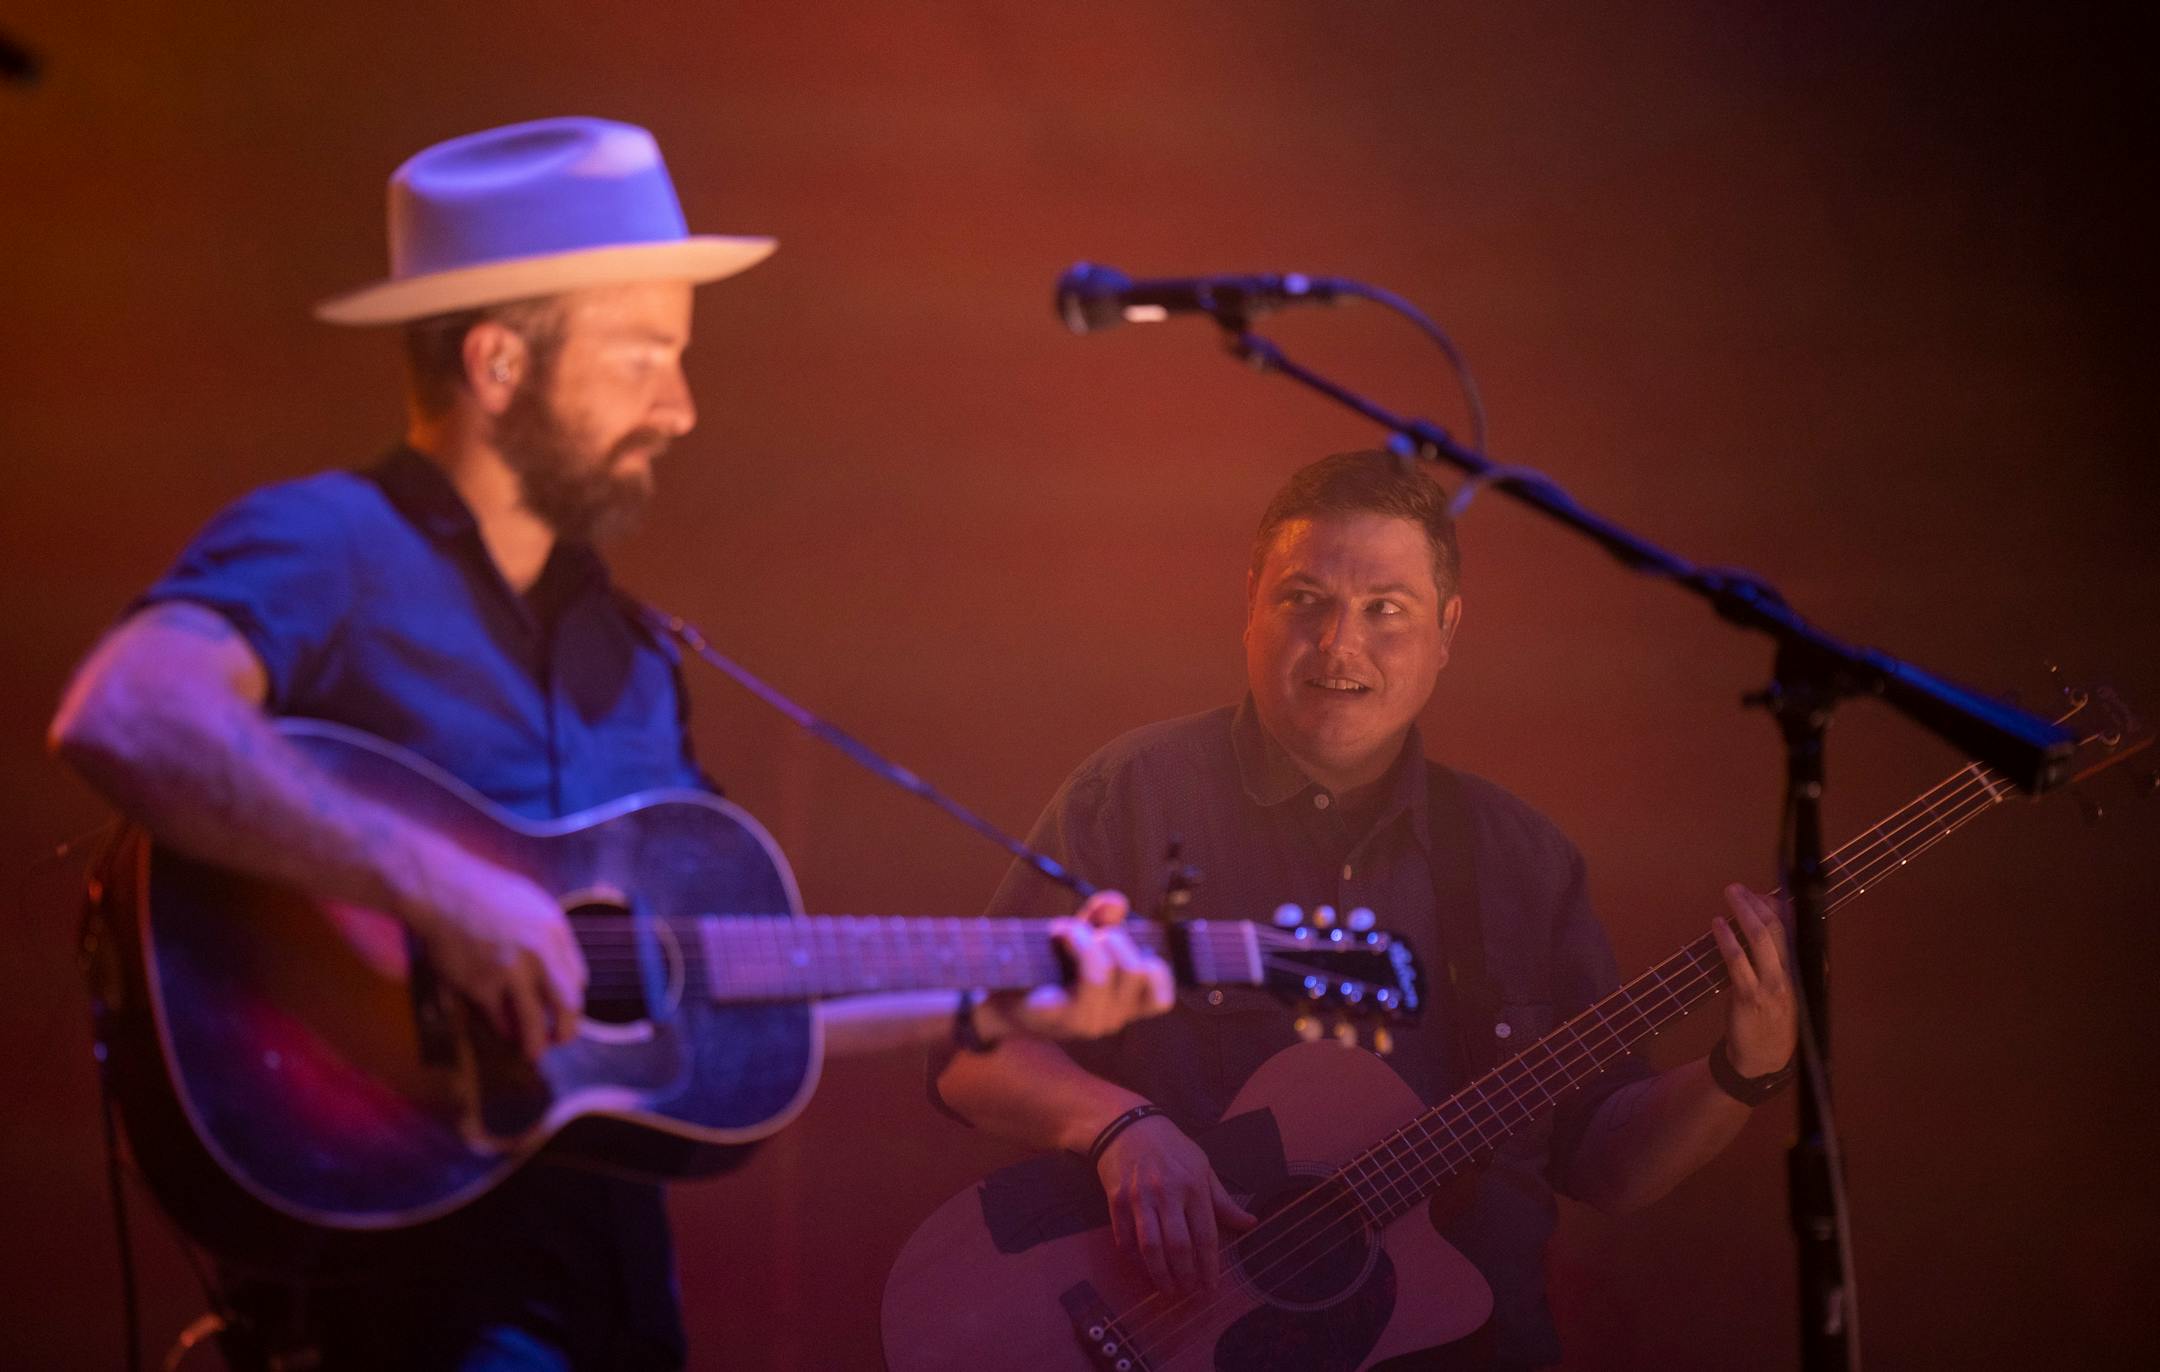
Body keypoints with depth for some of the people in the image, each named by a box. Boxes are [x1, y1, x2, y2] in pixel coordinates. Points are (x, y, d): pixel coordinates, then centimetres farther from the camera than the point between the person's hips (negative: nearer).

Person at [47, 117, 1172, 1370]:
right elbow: (121, 718, -29)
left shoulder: (622, 645, 17)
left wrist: (990, 1014, 15)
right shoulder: (326, 549, -8)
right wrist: (436, 883, -32)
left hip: (609, 1267, 8)